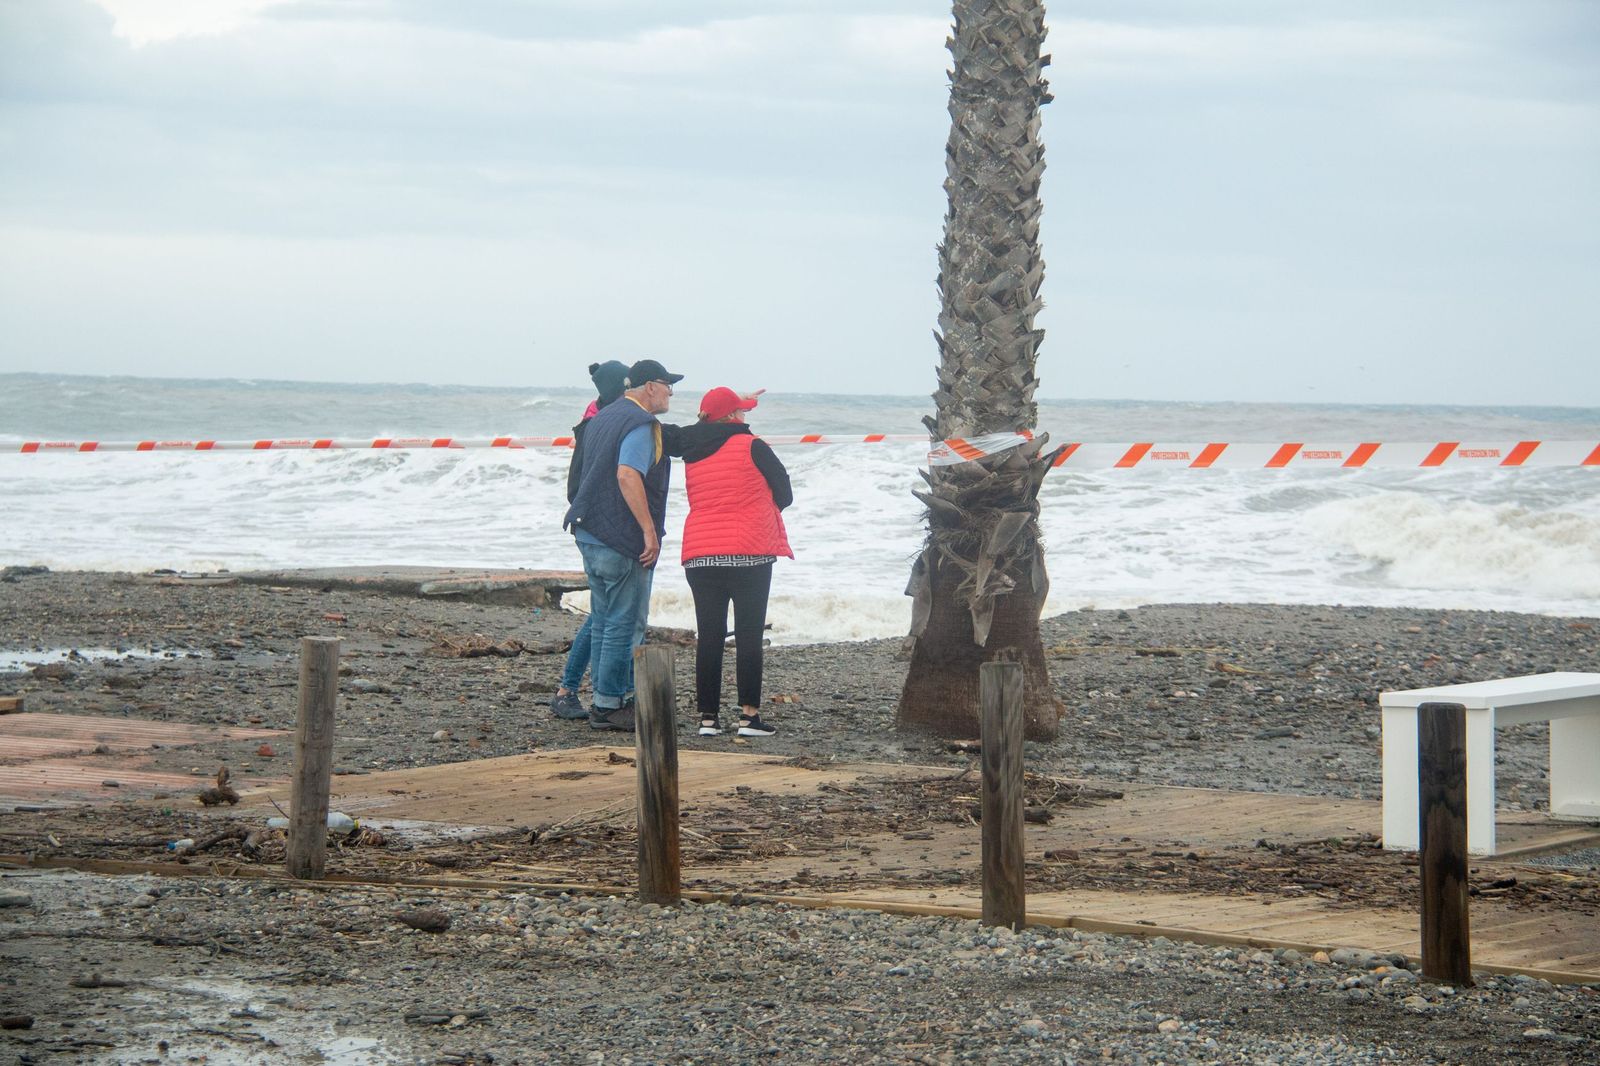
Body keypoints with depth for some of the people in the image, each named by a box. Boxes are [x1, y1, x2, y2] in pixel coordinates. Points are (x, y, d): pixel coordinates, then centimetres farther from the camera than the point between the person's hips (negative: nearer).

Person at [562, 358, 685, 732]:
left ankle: (604, 701, 17)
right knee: (625, 624, -5)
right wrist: (649, 530, -26)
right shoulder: (640, 424, -13)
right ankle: (609, 705, -4)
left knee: (603, 622, 14)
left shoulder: (602, 419, 18)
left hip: (590, 534, 10)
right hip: (623, 543, -10)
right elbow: (628, 475, -27)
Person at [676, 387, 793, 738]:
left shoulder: (692, 453, 9)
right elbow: (785, 494, 2)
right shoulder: (751, 446, -5)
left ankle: (708, 716, 5)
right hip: (748, 551, -4)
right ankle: (749, 715, -5)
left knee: (708, 637, 6)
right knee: (749, 636, -1)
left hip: (699, 554, 4)